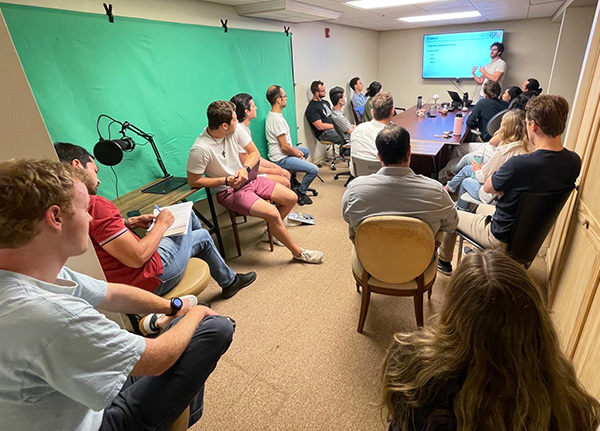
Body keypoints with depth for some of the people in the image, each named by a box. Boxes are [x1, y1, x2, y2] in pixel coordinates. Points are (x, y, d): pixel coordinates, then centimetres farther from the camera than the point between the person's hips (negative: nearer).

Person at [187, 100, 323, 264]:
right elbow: (193, 181, -14)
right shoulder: (200, 149, -24)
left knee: (291, 198, -1)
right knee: (273, 213, -24)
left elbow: (254, 152, 3)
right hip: (228, 191, -6)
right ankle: (298, 252, -1)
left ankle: (274, 229, 25)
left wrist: (245, 169, -18)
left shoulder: (235, 130, -9)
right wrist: (225, 181, -22)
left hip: (247, 179, 7)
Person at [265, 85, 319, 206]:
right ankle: (300, 193, 6)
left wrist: (295, 150, 6)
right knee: (314, 170, -15)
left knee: (306, 151, 32)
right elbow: (284, 147, -24)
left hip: (281, 154, 11)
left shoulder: (272, 114, 8)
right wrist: (297, 154, -6)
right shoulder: (277, 119, -25)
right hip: (281, 159, -11)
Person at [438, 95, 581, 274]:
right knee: (482, 208, 32)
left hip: (503, 239, -7)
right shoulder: (574, 162, -11)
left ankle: (444, 262, 34)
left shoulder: (519, 164, -34)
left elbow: (488, 187, -17)